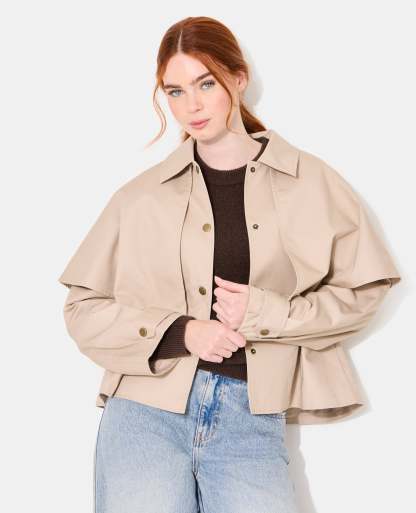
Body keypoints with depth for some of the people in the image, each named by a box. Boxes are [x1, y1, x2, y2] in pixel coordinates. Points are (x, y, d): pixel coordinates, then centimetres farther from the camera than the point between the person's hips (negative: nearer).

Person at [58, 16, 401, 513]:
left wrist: (264, 312, -7)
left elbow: (360, 291, 7)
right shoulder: (141, 195, 5)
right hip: (146, 408, 0)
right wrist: (180, 333, -8)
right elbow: (83, 308, 6)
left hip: (251, 416, 0)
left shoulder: (310, 182, 5)